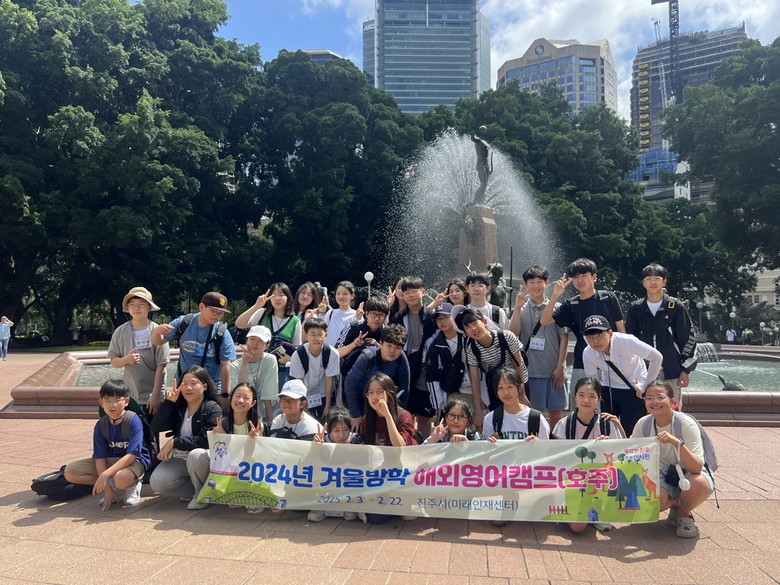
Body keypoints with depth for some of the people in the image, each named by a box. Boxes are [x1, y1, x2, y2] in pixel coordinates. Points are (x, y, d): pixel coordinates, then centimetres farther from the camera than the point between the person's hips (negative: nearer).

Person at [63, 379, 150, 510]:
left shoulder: (133, 421, -19)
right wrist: (107, 488, -16)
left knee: (121, 478, -40)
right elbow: (99, 457, -7)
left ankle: (132, 486, -2)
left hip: (134, 461, -6)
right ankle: (115, 488, -5)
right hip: (109, 461, 6)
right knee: (70, 472, -9)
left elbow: (132, 455, -24)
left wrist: (105, 475, -32)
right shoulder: (100, 425, -4)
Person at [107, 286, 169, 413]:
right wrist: (126, 360, -15)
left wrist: (155, 395, -10)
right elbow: (113, 362, 7)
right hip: (128, 396, 3)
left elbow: (161, 366, -8)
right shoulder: (120, 332, 2)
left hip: (152, 397, -3)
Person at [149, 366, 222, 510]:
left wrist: (174, 442, -21)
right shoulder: (178, 407, 5)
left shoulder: (213, 409, -11)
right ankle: (195, 490, 4)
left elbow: (206, 441, -21)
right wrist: (169, 402, -13)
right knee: (156, 482, -20)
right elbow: (155, 428, -7)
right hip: (179, 459, 5)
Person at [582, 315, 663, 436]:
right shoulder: (588, 354, -17)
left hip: (635, 389, -3)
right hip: (608, 391, 3)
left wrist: (646, 385, -16)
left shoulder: (626, 341, -28)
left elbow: (657, 357, -22)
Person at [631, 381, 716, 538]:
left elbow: (697, 468, -31)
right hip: (662, 476, 2)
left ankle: (683, 514, 0)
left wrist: (677, 442, -48)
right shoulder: (644, 423, -10)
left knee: (698, 484, -38)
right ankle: (676, 504, 10)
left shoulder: (686, 424, -22)